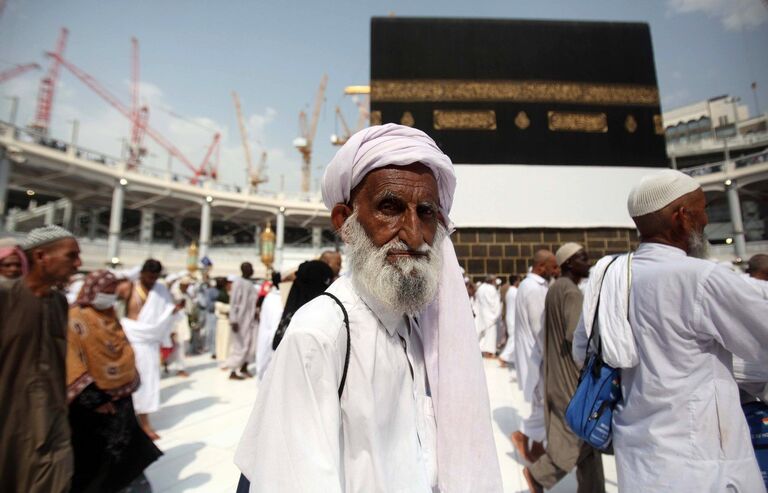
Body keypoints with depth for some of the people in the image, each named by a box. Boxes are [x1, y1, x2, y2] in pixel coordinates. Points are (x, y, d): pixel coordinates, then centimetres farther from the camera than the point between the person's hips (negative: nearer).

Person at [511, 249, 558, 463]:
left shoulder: (530, 284, 12)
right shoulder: (535, 289, -21)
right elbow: (539, 328, -22)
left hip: (533, 351, 10)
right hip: (537, 353, -10)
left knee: (542, 402, 17)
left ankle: (537, 445, 27)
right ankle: (523, 434, 15)